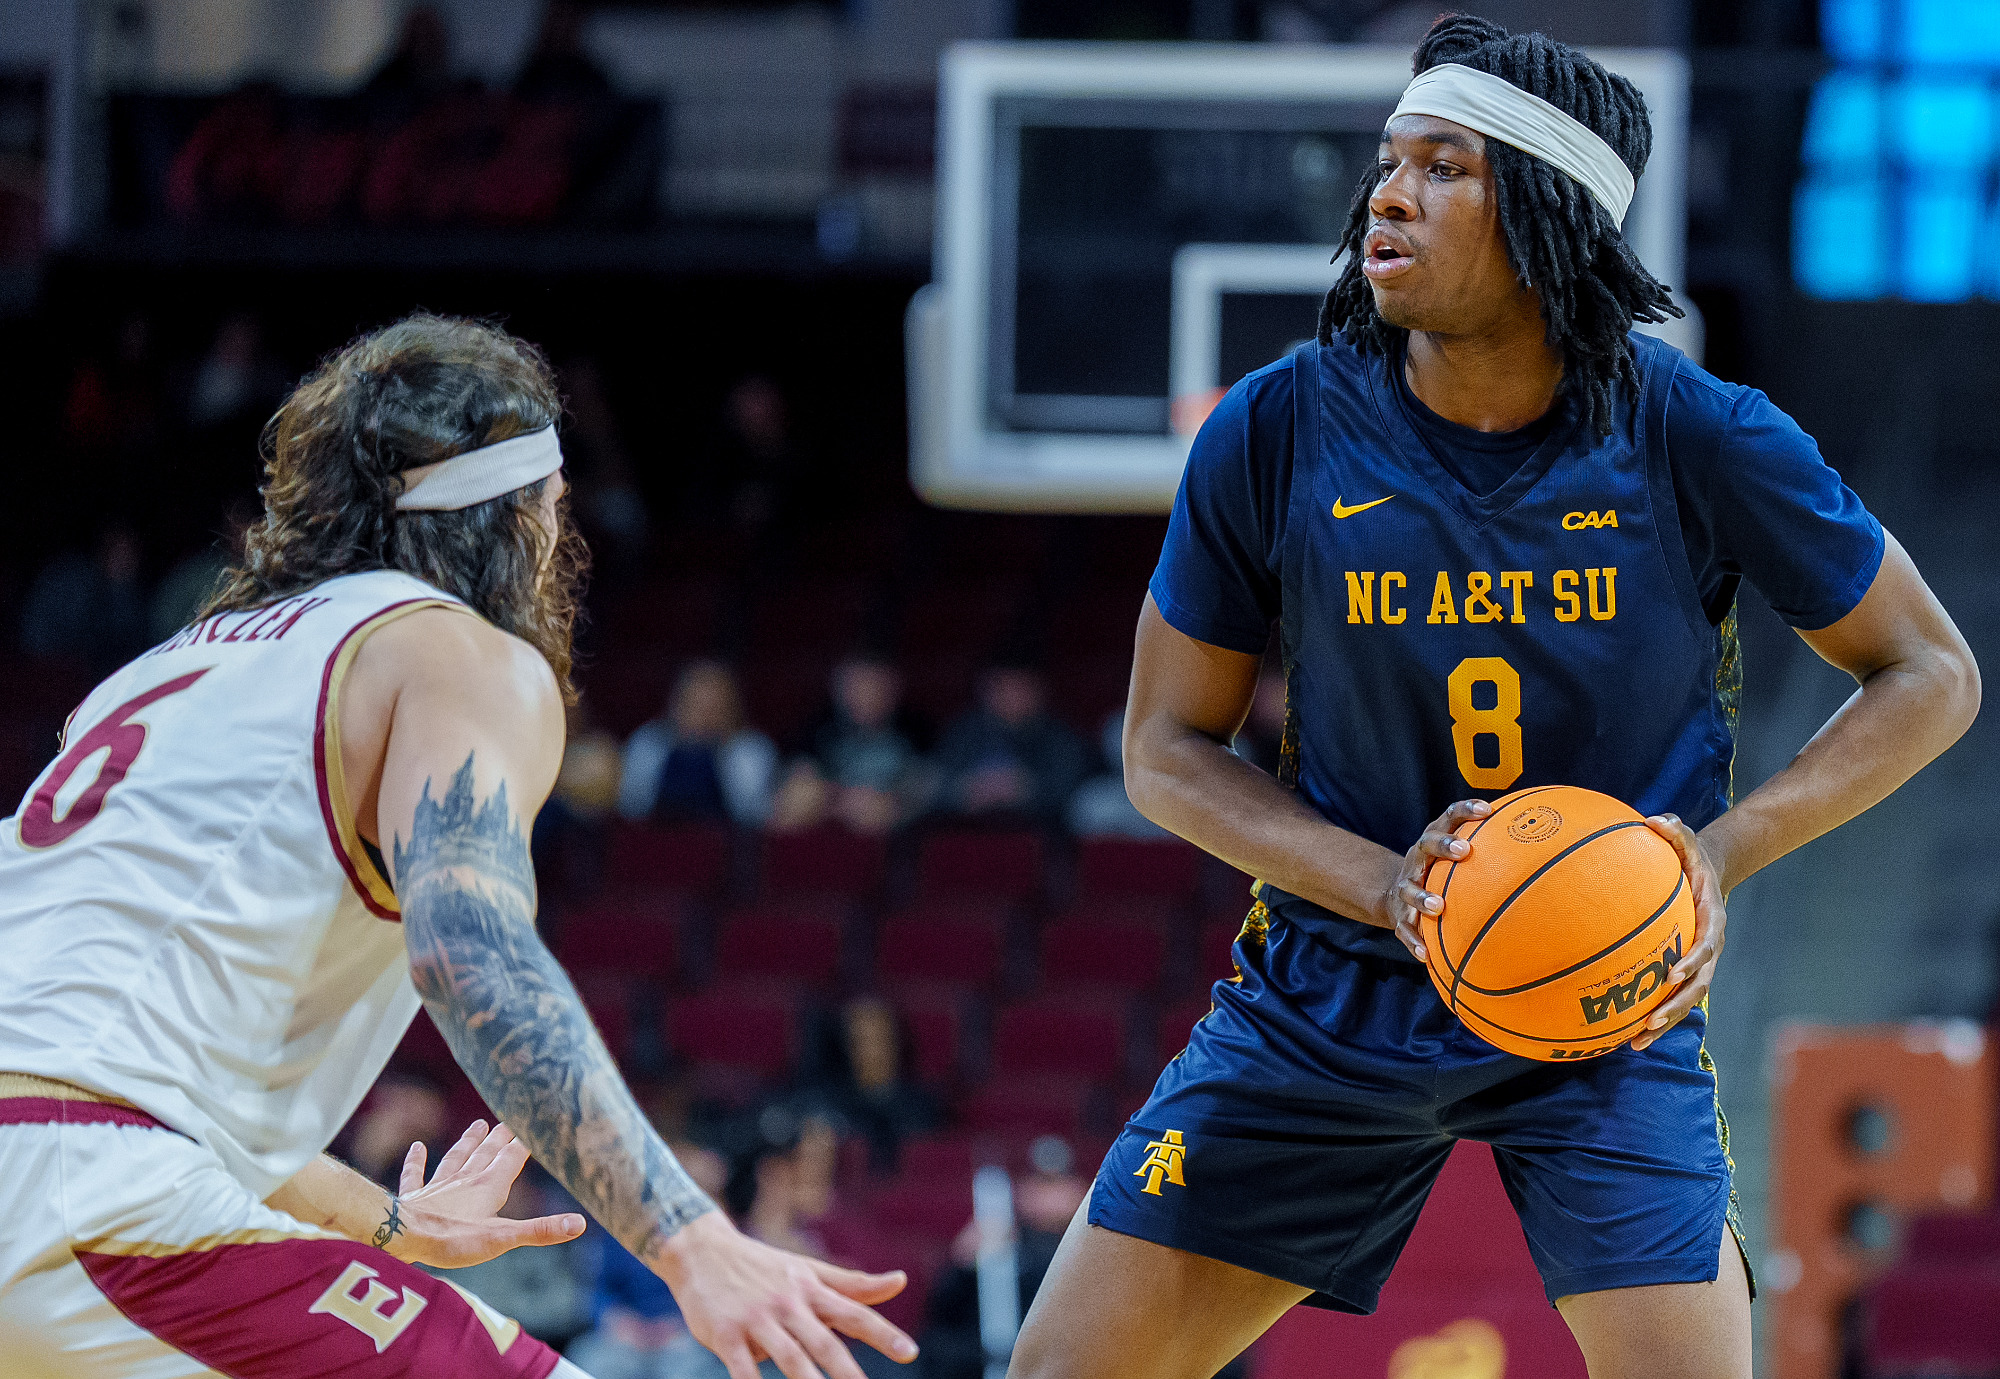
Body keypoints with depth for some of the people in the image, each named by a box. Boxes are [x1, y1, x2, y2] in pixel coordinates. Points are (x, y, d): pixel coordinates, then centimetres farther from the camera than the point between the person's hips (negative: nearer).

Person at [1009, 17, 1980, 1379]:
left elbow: (1932, 675, -1)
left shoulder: (1700, 439, -13)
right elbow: (1169, 750, 1)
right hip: (1333, 996, 2)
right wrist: (1381, 886, -18)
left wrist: (1724, 849, -16)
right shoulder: (1274, 436, -10)